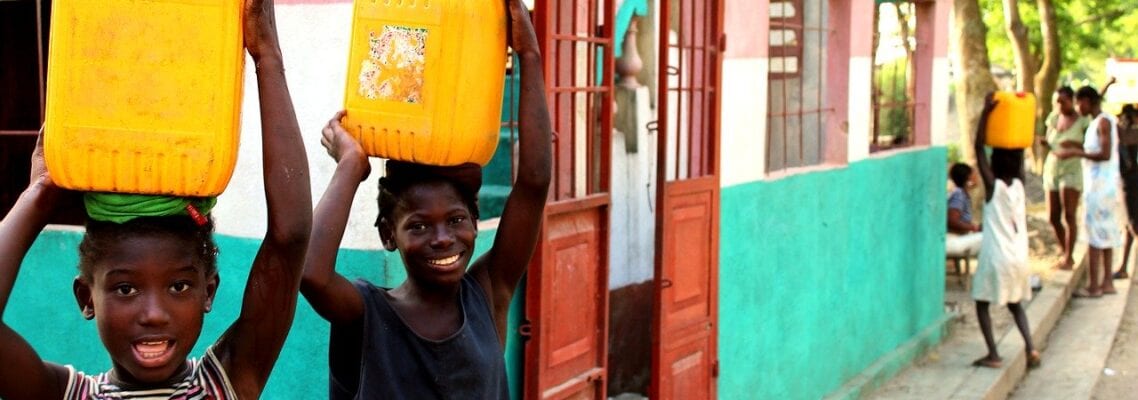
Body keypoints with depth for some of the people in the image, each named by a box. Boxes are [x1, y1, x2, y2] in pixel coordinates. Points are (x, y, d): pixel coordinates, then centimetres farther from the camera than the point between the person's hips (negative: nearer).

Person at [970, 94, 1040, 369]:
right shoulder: (1019, 185, 1)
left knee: (982, 303, 8)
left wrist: (986, 112, -14)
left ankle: (993, 355, 0)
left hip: (996, 258, -5)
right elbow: (1020, 152, 14)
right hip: (1019, 257, 5)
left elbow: (978, 147, -14)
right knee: (1015, 303, 20)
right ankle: (1030, 348, 5)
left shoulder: (993, 186, -12)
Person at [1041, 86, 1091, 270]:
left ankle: (1069, 258, -5)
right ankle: (1066, 255, 18)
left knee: (1069, 215, -11)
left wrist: (1076, 145, -23)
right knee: (1053, 217, 3)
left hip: (1072, 170, -5)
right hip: (1052, 168, 5)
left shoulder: (1082, 120, -5)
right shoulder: (1053, 118, 10)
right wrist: (1045, 143, -5)